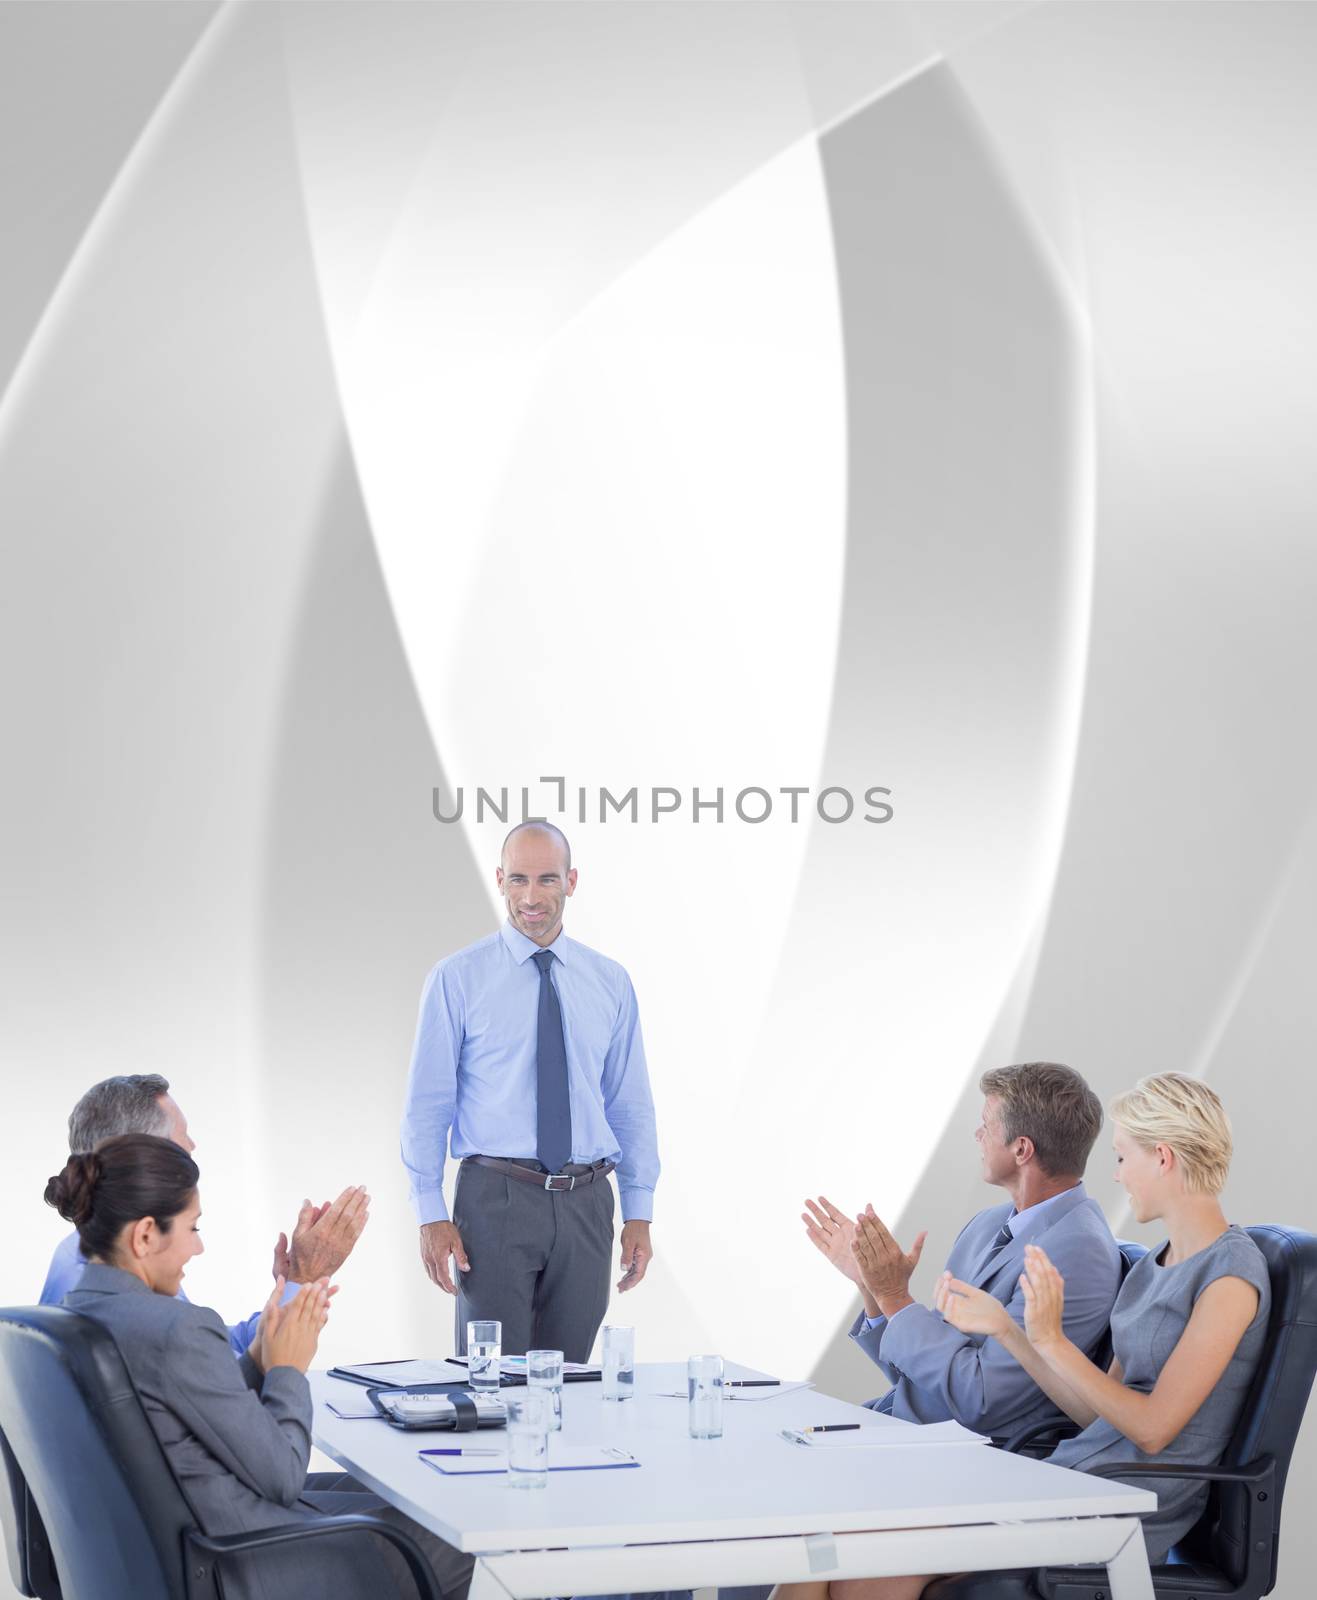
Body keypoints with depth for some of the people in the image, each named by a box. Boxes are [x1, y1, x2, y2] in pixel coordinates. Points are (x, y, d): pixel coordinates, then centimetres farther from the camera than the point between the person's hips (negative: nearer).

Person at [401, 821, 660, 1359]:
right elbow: (427, 1104, -1)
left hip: (585, 1206, 3)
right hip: (497, 1199, -3)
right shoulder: (457, 979, -1)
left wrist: (639, 1213, 5)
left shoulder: (610, 983, 8)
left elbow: (630, 1105, 10)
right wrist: (431, 1215, -7)